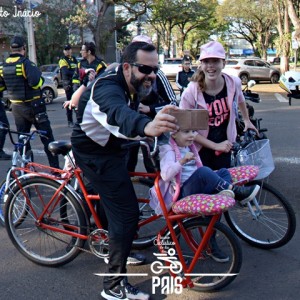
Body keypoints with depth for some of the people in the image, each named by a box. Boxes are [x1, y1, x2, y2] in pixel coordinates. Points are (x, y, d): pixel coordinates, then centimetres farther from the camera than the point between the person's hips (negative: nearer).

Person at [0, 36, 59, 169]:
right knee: (47, 137, 1)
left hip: (16, 108, 6)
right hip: (33, 106, -6)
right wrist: (40, 79, -7)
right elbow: (35, 82, -28)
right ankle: (55, 168, 2)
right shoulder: (25, 63, -16)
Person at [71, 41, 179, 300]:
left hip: (106, 150, 10)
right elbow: (119, 113, -56)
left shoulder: (124, 85, 0)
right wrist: (146, 126, -76)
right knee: (126, 213, -13)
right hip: (96, 156, -10)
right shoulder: (109, 89, -33)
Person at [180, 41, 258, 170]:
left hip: (225, 147, 3)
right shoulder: (190, 93, -20)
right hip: (200, 151, -3)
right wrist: (215, 146, -17)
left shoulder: (234, 83, -9)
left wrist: (247, 120, 27)